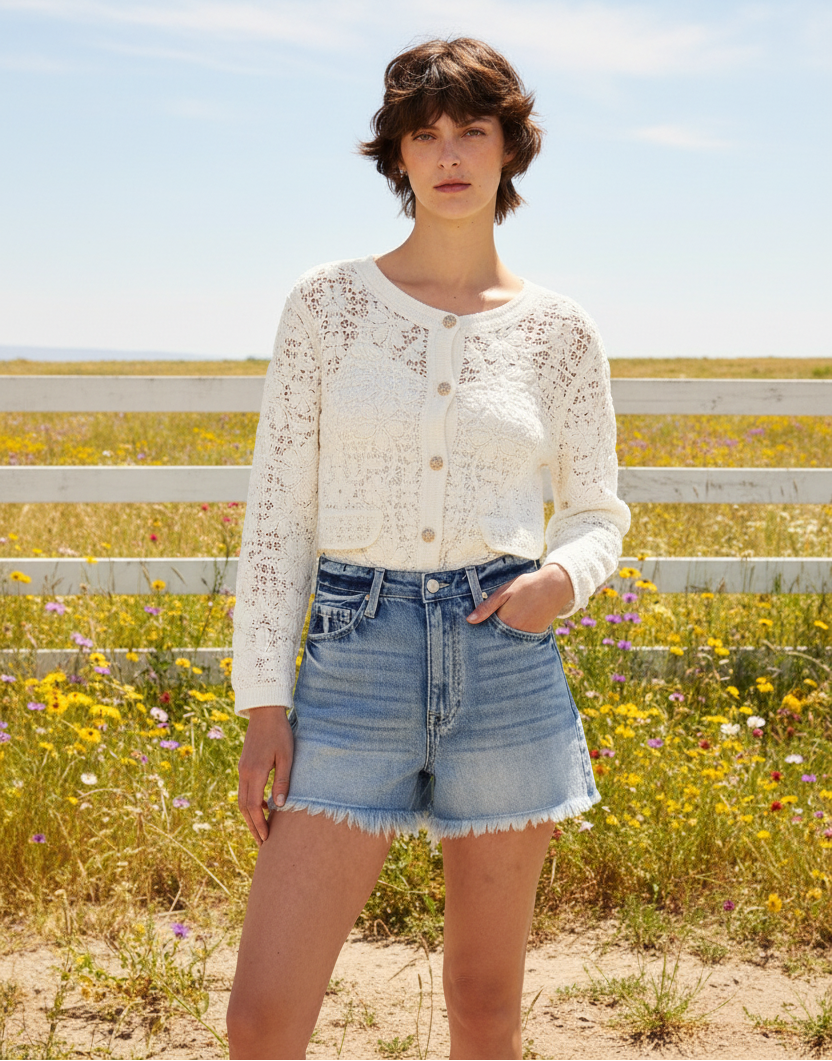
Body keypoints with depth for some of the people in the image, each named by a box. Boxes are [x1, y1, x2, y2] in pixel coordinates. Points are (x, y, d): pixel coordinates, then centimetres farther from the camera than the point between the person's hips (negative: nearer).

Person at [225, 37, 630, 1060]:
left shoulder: (558, 330, 4)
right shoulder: (327, 302, 1)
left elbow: (597, 512, 12)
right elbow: (277, 511, 2)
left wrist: (561, 579, -12)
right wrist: (263, 704, -3)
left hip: (507, 663, 1)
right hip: (354, 667, 0)